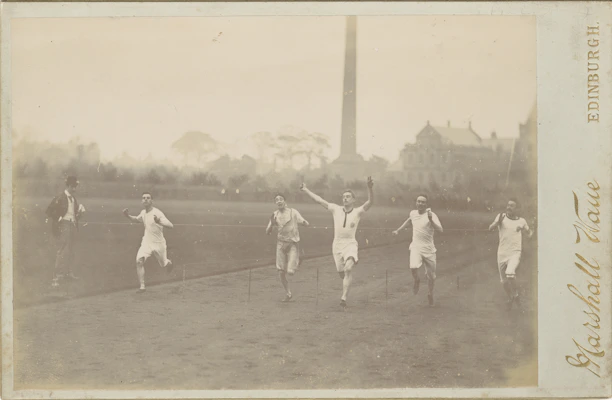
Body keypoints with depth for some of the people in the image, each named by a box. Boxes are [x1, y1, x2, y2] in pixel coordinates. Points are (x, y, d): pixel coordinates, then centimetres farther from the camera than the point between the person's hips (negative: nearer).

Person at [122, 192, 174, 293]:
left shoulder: (157, 213, -21)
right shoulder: (143, 213, 0)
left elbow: (171, 226, -30)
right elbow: (136, 219, 23)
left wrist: (159, 222, -50)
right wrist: (128, 216, 2)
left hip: (158, 244, -4)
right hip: (146, 243, 4)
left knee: (164, 265, 13)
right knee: (139, 261, -18)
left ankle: (169, 263, 52)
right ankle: (142, 286, -13)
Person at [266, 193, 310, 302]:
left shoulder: (293, 212, -4)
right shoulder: (275, 215, 6)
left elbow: (306, 224, -11)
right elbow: (268, 232, 7)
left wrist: (304, 223, -35)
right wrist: (272, 223, -13)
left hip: (293, 244, -3)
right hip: (281, 243, 3)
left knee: (290, 271, -12)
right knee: (281, 272, -1)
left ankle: (296, 261, 22)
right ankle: (288, 294, 19)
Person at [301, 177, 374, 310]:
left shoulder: (358, 212, -2)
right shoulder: (336, 209, 5)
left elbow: (370, 202, -18)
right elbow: (319, 200, 10)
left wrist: (370, 188, -34)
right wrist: (306, 190, 13)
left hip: (350, 244, -3)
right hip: (337, 244, 3)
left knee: (348, 269, -24)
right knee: (341, 273, 9)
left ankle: (343, 298, -26)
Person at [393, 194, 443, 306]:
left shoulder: (431, 215, -10)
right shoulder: (413, 213, 5)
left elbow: (440, 230, -24)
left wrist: (431, 220, -37)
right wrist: (398, 230, 32)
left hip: (429, 249, -2)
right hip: (416, 247, 2)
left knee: (431, 276, 7)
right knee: (414, 267, -26)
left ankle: (430, 294, 36)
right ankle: (416, 281, 8)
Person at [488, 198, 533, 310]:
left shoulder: (521, 221, 4)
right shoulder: (501, 216, 0)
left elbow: (529, 234, 19)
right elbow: (490, 228, -13)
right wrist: (498, 222, -33)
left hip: (515, 253, -2)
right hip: (502, 253, 2)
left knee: (510, 273, -27)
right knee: (504, 281, 10)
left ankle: (516, 295, -2)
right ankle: (510, 299, 37)